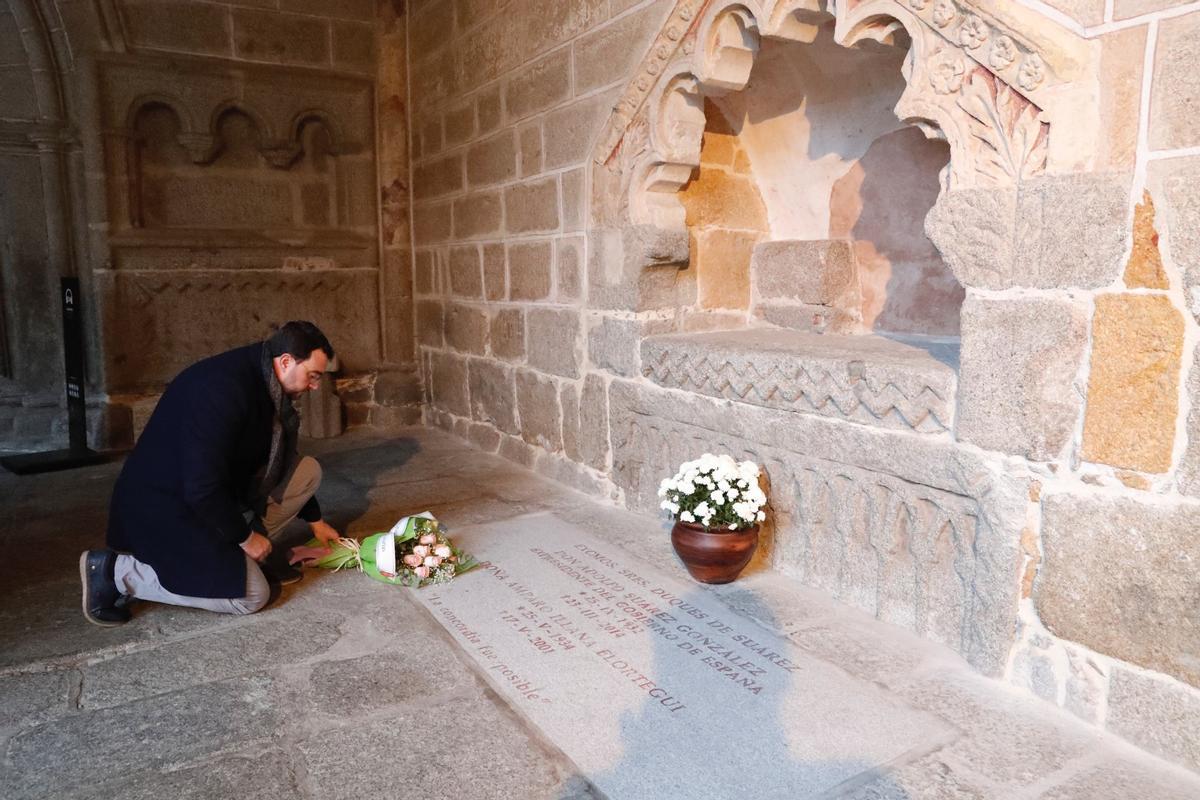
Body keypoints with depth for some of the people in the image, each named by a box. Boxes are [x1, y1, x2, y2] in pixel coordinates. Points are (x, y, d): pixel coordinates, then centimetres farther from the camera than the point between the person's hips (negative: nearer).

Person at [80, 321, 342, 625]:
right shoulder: (224, 390, -29)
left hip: (214, 495, 10)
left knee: (308, 470, 2)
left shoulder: (264, 384, 2)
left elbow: (280, 463, 17)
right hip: (161, 510, -9)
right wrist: (245, 536, -16)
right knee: (252, 596, -14)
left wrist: (315, 520, 19)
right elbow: (202, 488, -31)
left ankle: (227, 552, 6)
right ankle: (116, 570, -5)